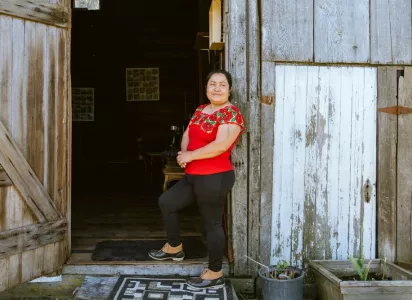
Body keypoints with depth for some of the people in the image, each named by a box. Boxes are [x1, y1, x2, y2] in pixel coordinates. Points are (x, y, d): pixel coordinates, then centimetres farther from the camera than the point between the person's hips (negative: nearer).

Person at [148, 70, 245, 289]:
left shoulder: (231, 113, -15)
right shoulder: (200, 110, 12)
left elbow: (221, 145, -26)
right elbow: (188, 134, 15)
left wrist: (190, 155, -17)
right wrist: (184, 151, -8)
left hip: (214, 178, -9)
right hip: (193, 176, 9)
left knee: (212, 223, 1)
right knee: (166, 202, 18)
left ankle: (215, 274, 17)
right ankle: (174, 248, 36)